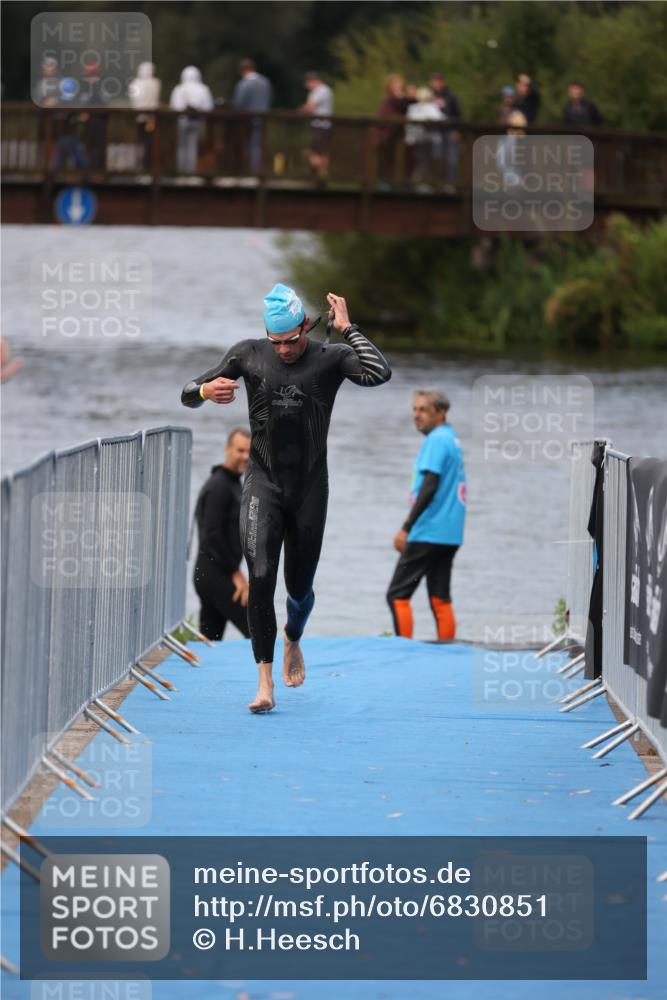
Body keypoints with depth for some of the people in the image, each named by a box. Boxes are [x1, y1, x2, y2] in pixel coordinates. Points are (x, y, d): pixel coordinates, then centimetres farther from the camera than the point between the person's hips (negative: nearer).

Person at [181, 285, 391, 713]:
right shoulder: (248, 355, 0)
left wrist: (347, 328, -18)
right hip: (263, 483, 0)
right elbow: (188, 393, 5)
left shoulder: (330, 359, -3)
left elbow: (380, 373, -24)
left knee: (300, 586, 11)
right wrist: (205, 391, -18)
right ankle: (265, 680, -16)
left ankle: (293, 641, 46)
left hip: (309, 487, 0)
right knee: (261, 577, -17)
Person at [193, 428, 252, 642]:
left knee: (209, 640, 8)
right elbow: (212, 536, -20)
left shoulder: (233, 484, 19)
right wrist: (236, 574, -17)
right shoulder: (218, 486, -13)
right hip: (216, 575, -10)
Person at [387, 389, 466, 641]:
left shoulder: (436, 440, -11)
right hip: (450, 535, 9)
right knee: (440, 600, 8)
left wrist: (406, 528, -17)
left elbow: (429, 487, -18)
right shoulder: (453, 440, 17)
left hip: (428, 533, -9)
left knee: (397, 595, -6)